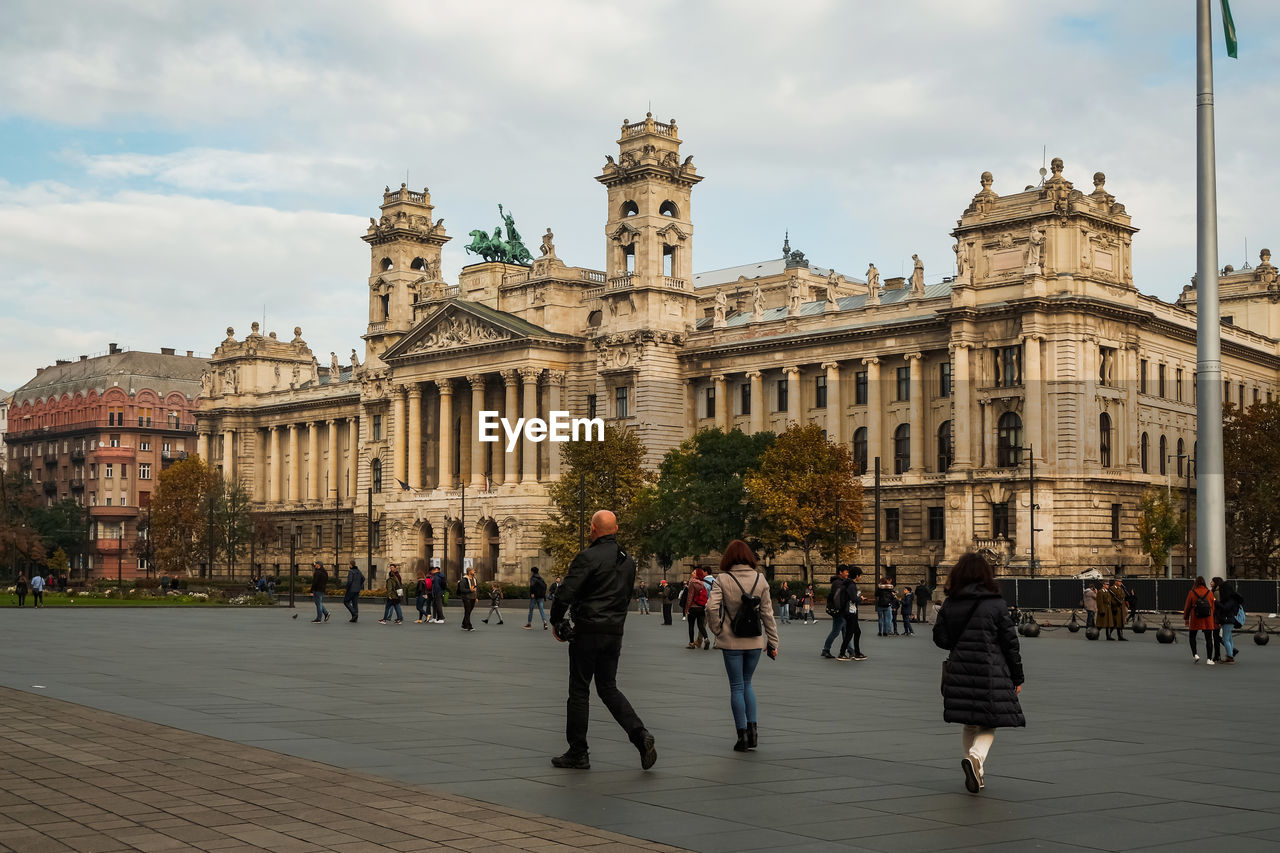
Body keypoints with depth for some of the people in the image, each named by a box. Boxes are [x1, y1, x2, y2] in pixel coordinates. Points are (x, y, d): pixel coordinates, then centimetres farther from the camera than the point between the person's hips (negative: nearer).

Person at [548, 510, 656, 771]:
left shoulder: (588, 557, -13)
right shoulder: (628, 561, 10)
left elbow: (566, 593, -17)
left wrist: (555, 622, -2)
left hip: (587, 632, -6)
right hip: (615, 632, 6)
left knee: (579, 691, 4)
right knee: (608, 688, 15)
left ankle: (578, 753, 9)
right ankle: (640, 735, -3)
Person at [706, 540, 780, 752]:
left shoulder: (723, 580, -8)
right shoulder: (760, 579, 0)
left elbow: (712, 607, -18)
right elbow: (767, 612, 2)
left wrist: (717, 630, -3)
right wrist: (773, 641, 8)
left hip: (732, 642, -3)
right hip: (755, 641, 3)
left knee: (737, 687, 6)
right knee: (747, 683, 19)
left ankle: (742, 734, 4)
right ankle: (752, 726, 8)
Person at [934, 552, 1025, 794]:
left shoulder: (949, 604, 2)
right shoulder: (996, 604, -5)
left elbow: (940, 638, 6)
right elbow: (1010, 642, -2)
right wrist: (1017, 677, 6)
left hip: (959, 672, 3)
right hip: (991, 674, -3)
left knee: (969, 724, 17)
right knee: (988, 725, 6)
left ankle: (977, 772, 21)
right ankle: (975, 756, -21)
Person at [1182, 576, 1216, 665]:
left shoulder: (1192, 593, -6)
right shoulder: (1210, 593, -1)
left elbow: (1187, 606, 0)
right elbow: (1213, 607, 5)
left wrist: (1185, 618, 12)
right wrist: (1212, 617, 17)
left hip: (1195, 619, -1)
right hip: (1208, 620, 1)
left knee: (1192, 636, 17)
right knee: (1209, 639, 6)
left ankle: (1195, 655, 3)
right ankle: (1209, 659, 2)